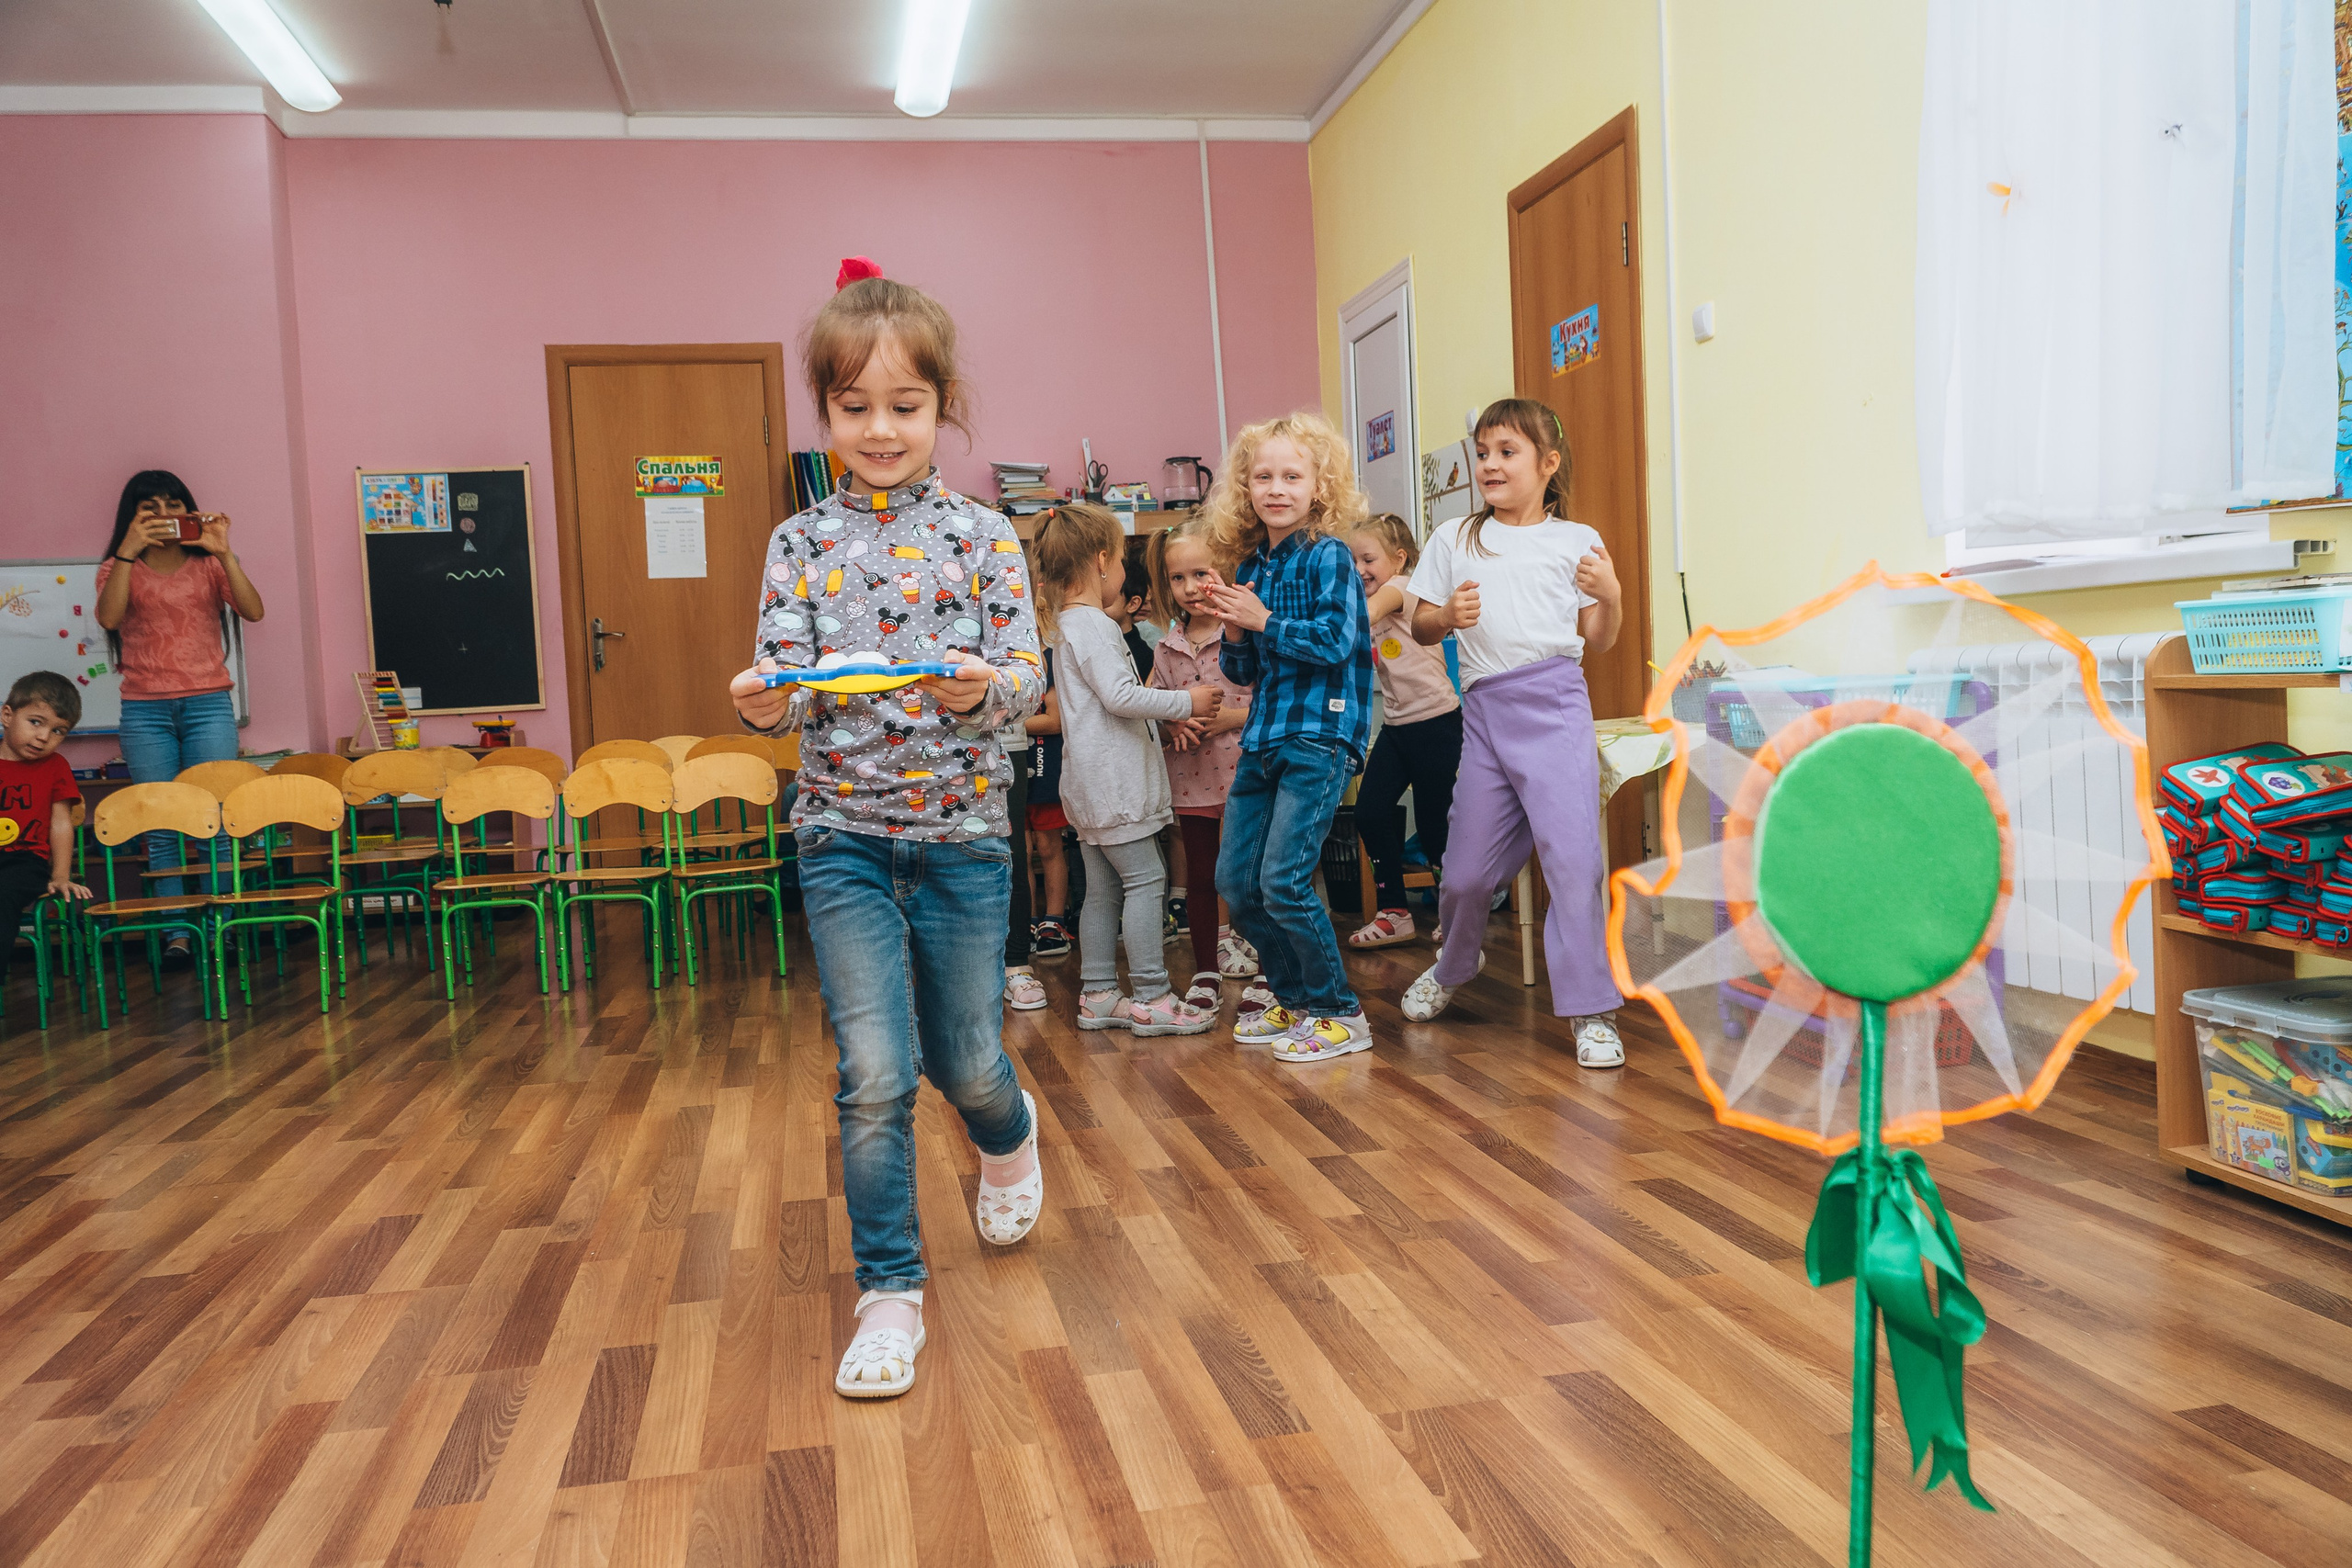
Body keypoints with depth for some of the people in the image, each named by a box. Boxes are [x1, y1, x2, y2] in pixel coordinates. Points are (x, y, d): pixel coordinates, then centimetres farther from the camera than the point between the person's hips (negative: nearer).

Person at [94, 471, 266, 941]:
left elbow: (253, 611, -9)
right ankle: (177, 931, 4)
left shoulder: (208, 565, 9)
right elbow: (109, 617, -13)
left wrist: (224, 553, -17)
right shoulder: (119, 569, 9)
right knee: (160, 827, 0)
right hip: (145, 711, 0)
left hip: (208, 704, 0)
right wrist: (128, 550, -18)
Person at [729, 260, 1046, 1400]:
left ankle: (1010, 1135, 48)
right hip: (843, 834, 0)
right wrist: (761, 701, -26)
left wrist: (984, 687, -27)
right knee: (875, 1074, -4)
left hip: (962, 831, 0)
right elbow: (789, 690, -4)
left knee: (965, 1062, 11)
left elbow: (1026, 676, -5)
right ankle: (888, 1293, 13)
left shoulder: (981, 535, -1)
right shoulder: (799, 544, 1)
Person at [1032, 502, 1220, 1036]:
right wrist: (1184, 702, -12)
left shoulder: (1067, 623, 19)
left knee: (1102, 887, 11)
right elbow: (1119, 696, -21)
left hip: (1093, 779, 10)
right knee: (1144, 879, -7)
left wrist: (1167, 716, 19)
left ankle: (1097, 994, 15)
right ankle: (1151, 998, -6)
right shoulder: (1092, 624, -13)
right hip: (1112, 777, -10)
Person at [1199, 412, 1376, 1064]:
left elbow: (1336, 642, -19)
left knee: (1282, 881, -12)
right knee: (1234, 879, 8)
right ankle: (1294, 1000, 24)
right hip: (1263, 738, 8)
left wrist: (1262, 620, -15)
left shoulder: (1328, 557, -6)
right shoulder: (1251, 568, 13)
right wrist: (1234, 632, -3)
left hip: (1319, 736, -8)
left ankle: (1339, 1015, 5)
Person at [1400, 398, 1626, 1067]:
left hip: (1554, 705, -2)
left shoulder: (1576, 541, 8)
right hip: (1484, 708, 2)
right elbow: (1420, 628, 12)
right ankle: (1454, 961, 39)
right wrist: (1447, 616, -8)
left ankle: (1591, 1011, -1)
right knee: (1467, 867, 9)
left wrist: (1610, 596, -9)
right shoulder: (1454, 540, 12)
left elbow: (1599, 640, 9)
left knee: (1571, 853, -10)